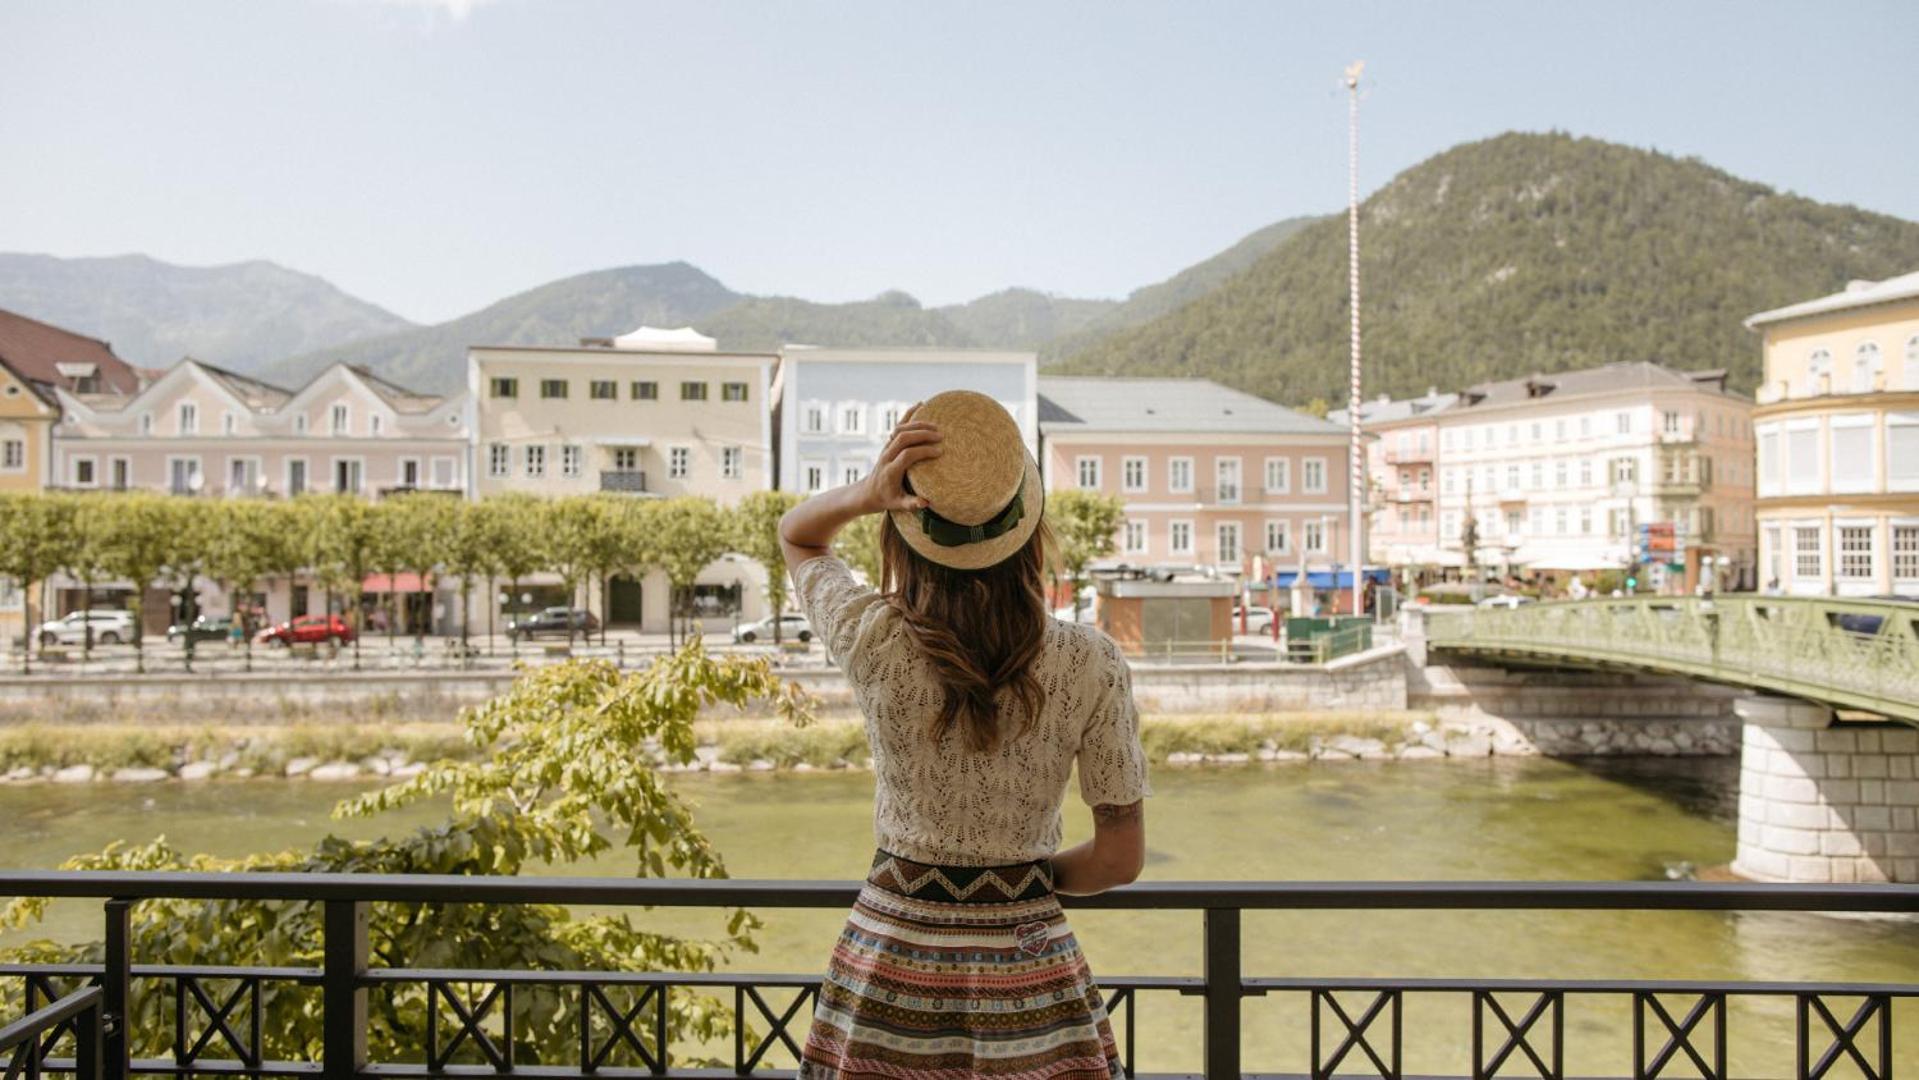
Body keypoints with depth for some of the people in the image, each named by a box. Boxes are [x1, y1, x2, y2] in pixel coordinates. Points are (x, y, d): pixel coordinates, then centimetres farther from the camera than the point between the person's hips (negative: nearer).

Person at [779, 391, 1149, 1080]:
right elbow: (1120, 859, -7)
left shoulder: (875, 643, -16)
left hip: (890, 952, 1)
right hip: (1025, 967, 0)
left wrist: (864, 494, -15)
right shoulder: (1091, 666, -16)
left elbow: (796, 535, 5)